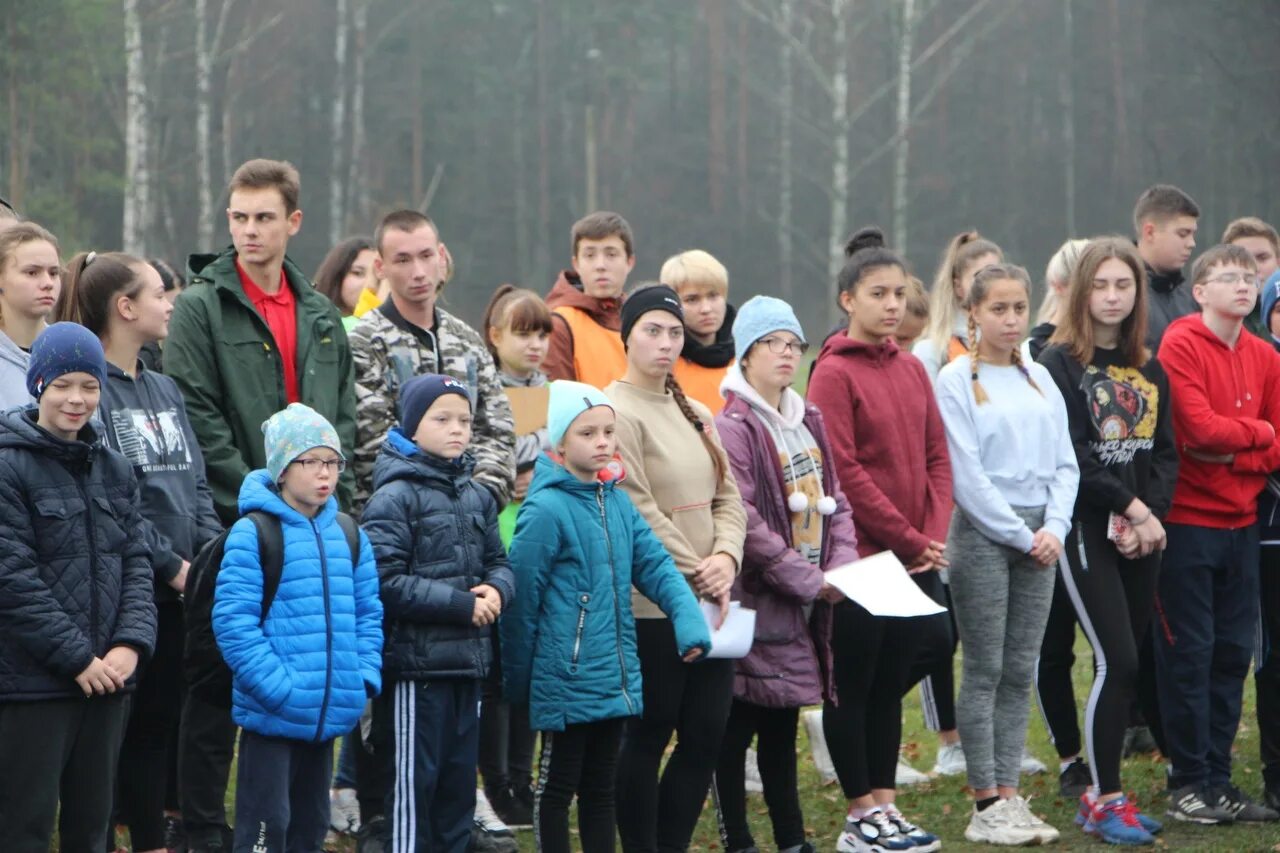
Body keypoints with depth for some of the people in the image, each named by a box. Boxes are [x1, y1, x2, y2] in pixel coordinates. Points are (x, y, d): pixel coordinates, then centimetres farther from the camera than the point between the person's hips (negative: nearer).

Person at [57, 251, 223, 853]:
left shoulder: (164, 390, 18)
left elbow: (195, 483, 17)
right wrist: (169, 564, -14)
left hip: (179, 590, 8)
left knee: (160, 720, 10)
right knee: (117, 726, -4)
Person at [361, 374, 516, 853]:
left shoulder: (477, 496, 12)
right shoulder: (395, 497, -10)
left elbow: (497, 560, 19)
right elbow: (387, 583, -17)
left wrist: (496, 589, -6)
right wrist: (462, 604, -17)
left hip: (468, 661, 7)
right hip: (416, 659, -7)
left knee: (460, 775, 13)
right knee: (414, 778, -1)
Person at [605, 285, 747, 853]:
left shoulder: (695, 414, 16)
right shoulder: (618, 411, -9)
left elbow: (727, 496, 12)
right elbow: (639, 511, -15)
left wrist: (726, 557, -7)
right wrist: (697, 571, -14)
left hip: (708, 601, 8)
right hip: (651, 604, -8)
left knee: (706, 736, 7)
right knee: (648, 736, 0)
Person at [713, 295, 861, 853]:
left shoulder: (808, 422, 15)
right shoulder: (732, 426, -12)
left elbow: (833, 499, 17)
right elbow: (743, 519, -18)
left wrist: (842, 564, -1)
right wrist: (806, 579, -16)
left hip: (808, 598, 8)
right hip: (755, 598, -8)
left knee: (784, 724, 14)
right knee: (738, 726, -3)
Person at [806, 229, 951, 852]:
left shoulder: (911, 369, 11)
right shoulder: (834, 373, -9)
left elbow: (937, 457, 11)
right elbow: (844, 471, -14)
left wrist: (934, 534, -3)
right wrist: (907, 538, -12)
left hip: (913, 559, 6)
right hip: (857, 555, -6)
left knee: (888, 682, 11)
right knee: (853, 684, 1)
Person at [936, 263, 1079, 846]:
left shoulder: (1039, 381, 12)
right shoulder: (956, 381, -5)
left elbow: (1064, 464, 10)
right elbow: (967, 474, -11)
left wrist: (1054, 528, -6)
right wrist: (1021, 535, -12)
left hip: (1039, 539, 5)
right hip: (983, 534, -5)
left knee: (1019, 673, 6)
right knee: (985, 672, -3)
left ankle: (1009, 796, 9)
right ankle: (986, 806, -2)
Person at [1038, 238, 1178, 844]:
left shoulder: (1150, 371, 14)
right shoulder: (1060, 364, -5)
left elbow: (1165, 452, 8)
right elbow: (1069, 455, -13)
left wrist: (1150, 512, -9)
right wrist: (1128, 505, -14)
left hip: (1141, 536, 6)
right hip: (1087, 531, -6)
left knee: (1124, 663, 6)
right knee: (1116, 661, -12)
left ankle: (1099, 790, 13)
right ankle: (1105, 801, -5)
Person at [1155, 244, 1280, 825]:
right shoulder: (1180, 345, -9)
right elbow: (1199, 428, -19)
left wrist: (1232, 450, -11)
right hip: (1188, 521, -6)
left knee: (1233, 652, 9)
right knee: (1189, 651, -2)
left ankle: (1218, 778, 16)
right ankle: (1188, 783, 4)